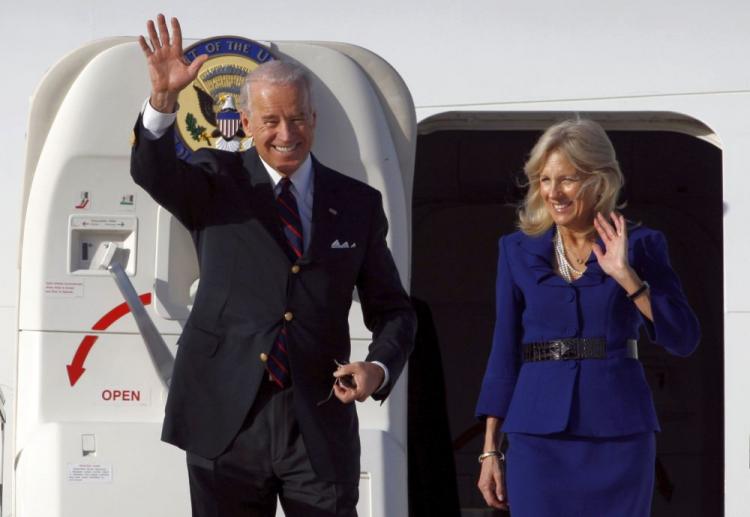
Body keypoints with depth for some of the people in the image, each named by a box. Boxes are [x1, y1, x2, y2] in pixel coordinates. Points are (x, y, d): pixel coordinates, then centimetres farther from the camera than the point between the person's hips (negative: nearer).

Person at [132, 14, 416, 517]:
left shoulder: (357, 203, 9)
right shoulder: (217, 182, 4)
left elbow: (392, 309, 13)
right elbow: (153, 172, -17)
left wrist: (379, 368, -8)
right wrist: (163, 99, -36)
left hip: (320, 427, 1)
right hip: (227, 420, -1)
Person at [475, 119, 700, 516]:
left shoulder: (640, 245, 3)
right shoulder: (518, 251, 7)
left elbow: (683, 339, -4)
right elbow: (504, 353, 8)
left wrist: (626, 276, -15)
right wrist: (490, 451, 5)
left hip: (619, 435, -1)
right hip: (538, 436, 1)